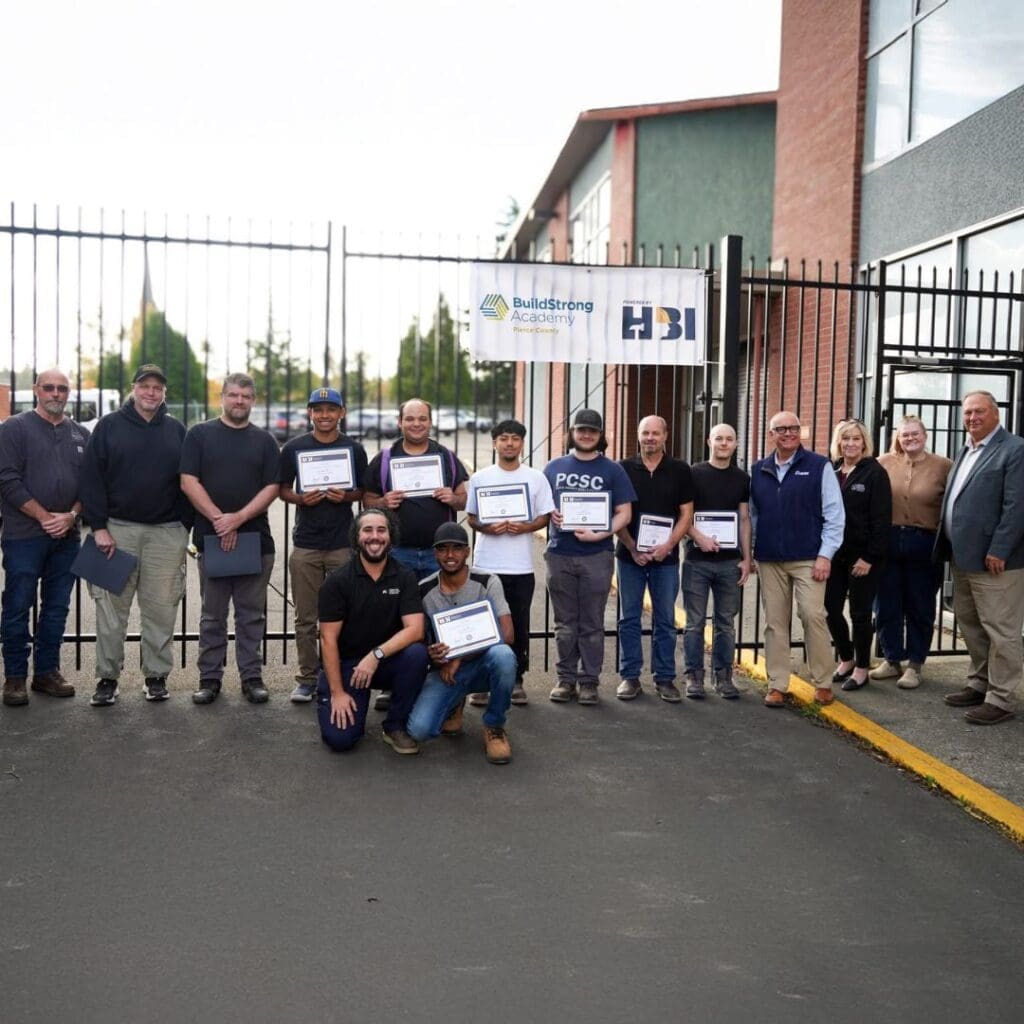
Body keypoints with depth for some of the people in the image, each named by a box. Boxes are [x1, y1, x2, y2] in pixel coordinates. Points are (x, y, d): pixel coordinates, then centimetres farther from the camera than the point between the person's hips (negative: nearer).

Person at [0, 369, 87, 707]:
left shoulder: (81, 434, 12)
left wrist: (71, 515, -6)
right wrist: (44, 517, -13)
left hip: (66, 536, 4)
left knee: (57, 608, 9)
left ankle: (47, 671, 19)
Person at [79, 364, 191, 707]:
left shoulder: (176, 430, 10)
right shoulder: (110, 425, 4)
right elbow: (92, 478, 0)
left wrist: (185, 525, 2)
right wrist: (98, 526, -7)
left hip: (166, 533, 1)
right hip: (117, 528, -1)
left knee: (161, 608, 4)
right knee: (111, 607, 1)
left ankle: (156, 675, 15)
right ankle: (107, 677, 11)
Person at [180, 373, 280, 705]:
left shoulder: (264, 441, 10)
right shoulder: (199, 435, 6)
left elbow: (272, 487, 1)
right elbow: (189, 482, -2)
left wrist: (238, 518, -12)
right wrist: (218, 520, -12)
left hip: (255, 539, 1)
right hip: (211, 538, -1)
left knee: (252, 614, 6)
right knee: (212, 615, 7)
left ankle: (251, 677, 13)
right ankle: (209, 678, 14)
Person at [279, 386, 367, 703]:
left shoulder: (354, 449, 6)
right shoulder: (294, 448, 5)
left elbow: (364, 492, 10)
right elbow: (283, 490, 9)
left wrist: (346, 496, -11)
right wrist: (301, 498, -12)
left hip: (343, 543, 0)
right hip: (305, 543, 0)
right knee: (306, 618, 5)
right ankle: (308, 677, 14)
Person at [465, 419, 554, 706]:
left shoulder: (536, 478, 5)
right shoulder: (479, 478, 5)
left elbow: (544, 517, 6)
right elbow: (471, 518, 7)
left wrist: (525, 527, -14)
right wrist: (487, 527, -14)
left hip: (521, 566, 0)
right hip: (486, 564, 0)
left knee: (519, 625, 7)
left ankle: (516, 680, 17)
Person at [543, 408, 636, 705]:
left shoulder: (612, 470, 5)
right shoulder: (554, 467, 12)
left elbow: (623, 513, 1)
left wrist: (599, 534, -15)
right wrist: (549, 514, -6)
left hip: (596, 556, -2)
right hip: (559, 555, 2)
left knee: (592, 624, 4)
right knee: (565, 623, 8)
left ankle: (589, 681, 12)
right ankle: (566, 678, 17)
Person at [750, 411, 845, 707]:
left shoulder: (819, 466, -1)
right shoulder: (758, 471, 10)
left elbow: (834, 515, -2)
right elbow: (752, 515, 16)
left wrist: (825, 555, -8)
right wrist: (748, 553, 9)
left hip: (808, 559, -3)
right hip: (769, 560, 3)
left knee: (813, 616, -8)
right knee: (775, 622, 6)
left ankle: (823, 683, 7)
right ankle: (777, 685, 13)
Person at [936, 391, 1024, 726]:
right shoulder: (965, 451, 16)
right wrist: (950, 548, 13)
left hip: (994, 560, -9)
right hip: (963, 557, 9)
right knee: (970, 625, 18)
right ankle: (979, 684, 31)